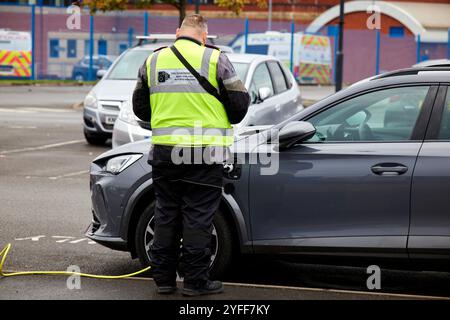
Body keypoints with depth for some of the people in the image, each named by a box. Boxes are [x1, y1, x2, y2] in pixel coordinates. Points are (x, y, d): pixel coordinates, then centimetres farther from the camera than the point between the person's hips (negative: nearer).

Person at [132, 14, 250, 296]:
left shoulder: (153, 61, 7)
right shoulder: (215, 59, -4)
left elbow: (140, 108, 14)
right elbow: (240, 102, -1)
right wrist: (224, 122, 20)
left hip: (164, 151, 4)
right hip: (205, 150, -3)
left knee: (166, 213, 12)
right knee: (198, 216, 2)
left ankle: (164, 278, 17)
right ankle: (195, 280, 5)